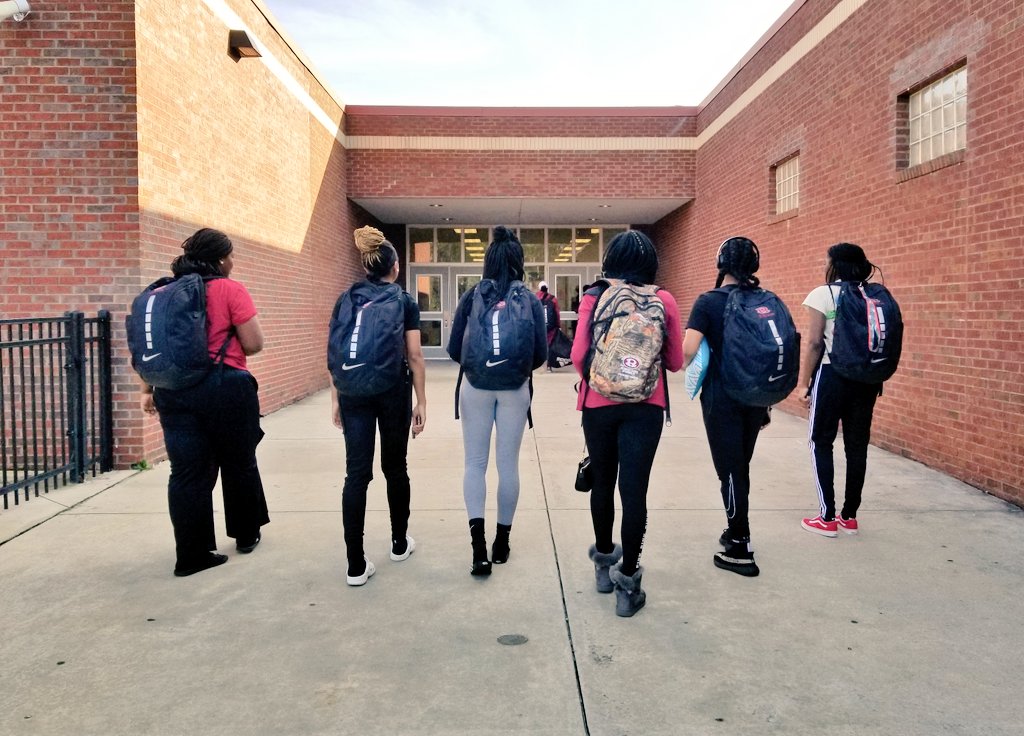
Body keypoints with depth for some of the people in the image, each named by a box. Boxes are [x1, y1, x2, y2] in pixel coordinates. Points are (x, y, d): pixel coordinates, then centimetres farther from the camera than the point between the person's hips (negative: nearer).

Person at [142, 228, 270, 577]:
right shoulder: (230, 290, -7)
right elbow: (254, 344, -10)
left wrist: (147, 389, 15)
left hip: (173, 389, 5)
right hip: (224, 388, -5)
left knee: (188, 471, 8)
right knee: (238, 463, 14)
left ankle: (192, 554, 11)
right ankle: (246, 534, 29)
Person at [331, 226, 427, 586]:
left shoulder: (346, 301, 5)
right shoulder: (405, 302, -2)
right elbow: (414, 356, -4)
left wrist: (336, 397, 11)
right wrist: (421, 402, 1)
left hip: (354, 391, 2)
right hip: (394, 390, -1)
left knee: (357, 473, 0)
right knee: (395, 468, 14)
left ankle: (356, 564, -1)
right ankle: (400, 543, 29)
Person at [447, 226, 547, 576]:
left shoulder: (471, 297, -1)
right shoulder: (530, 300, -2)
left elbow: (454, 349, 0)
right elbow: (541, 354, -3)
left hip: (476, 387, 0)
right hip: (515, 389, 0)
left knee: (475, 462, 8)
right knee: (508, 464, 10)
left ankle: (477, 538, -8)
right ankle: (501, 542, 21)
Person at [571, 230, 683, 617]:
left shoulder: (594, 297, -2)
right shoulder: (663, 301, -1)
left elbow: (579, 356, -8)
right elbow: (675, 361, 4)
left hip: (599, 404, 1)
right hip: (646, 406, -1)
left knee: (603, 483, 16)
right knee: (634, 489, 2)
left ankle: (604, 562, 34)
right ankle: (628, 581, 6)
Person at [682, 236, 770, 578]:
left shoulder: (709, 301, -11)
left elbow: (688, 350, -21)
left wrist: (695, 374, 2)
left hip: (721, 398, -5)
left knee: (730, 470, 2)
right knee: (741, 467, 19)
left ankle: (740, 551, 8)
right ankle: (737, 532, 34)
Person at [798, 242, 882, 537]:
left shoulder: (822, 294, -7)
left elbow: (813, 343, -10)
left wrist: (803, 383, -6)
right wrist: (877, 378, 17)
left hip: (832, 375, -5)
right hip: (866, 377, 5)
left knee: (821, 443, 5)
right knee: (857, 445, 9)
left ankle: (827, 518, 5)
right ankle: (849, 516, 18)